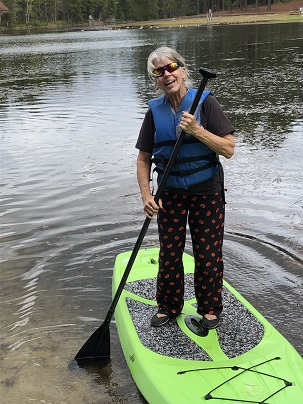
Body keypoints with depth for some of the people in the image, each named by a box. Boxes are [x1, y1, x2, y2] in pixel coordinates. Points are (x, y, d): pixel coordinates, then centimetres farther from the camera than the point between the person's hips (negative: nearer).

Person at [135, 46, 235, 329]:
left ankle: (210, 308, 28)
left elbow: (228, 149, -14)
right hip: (170, 193, 3)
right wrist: (146, 195, -8)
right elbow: (144, 158, 3)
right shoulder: (155, 111, -1)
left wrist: (197, 130, -27)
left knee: (208, 253, 6)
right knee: (169, 253, 10)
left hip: (206, 191, -2)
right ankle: (168, 306, 31)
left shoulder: (205, 102, -10)